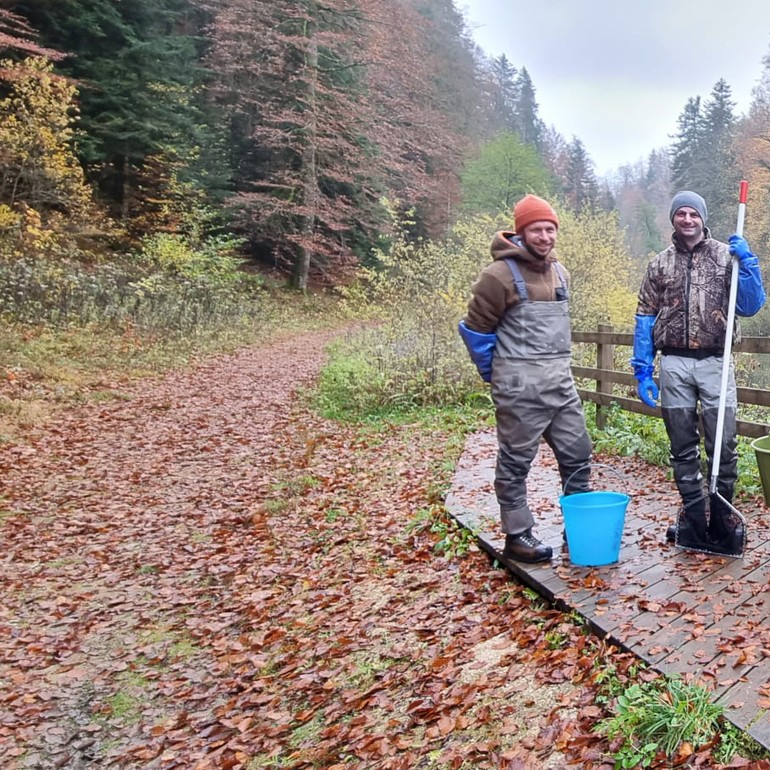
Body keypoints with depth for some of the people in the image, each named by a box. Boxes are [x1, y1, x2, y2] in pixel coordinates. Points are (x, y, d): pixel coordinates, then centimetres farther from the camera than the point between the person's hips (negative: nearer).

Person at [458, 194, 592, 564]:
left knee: (578, 454, 13)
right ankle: (517, 536, 16)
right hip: (520, 387, -8)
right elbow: (474, 328, -8)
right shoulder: (501, 274, -12)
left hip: (562, 381, 8)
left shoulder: (560, 271, 13)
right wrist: (497, 374, 0)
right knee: (515, 463, 3)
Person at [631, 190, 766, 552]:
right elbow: (645, 319, 7)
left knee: (723, 448, -2)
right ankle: (694, 520, 21)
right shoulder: (659, 264, 9)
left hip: (715, 362, -1)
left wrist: (747, 263, -10)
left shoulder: (727, 255, 6)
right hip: (674, 365, 2)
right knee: (683, 450, 8)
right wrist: (642, 370, 2)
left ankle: (721, 522, 12)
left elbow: (750, 306, 3)